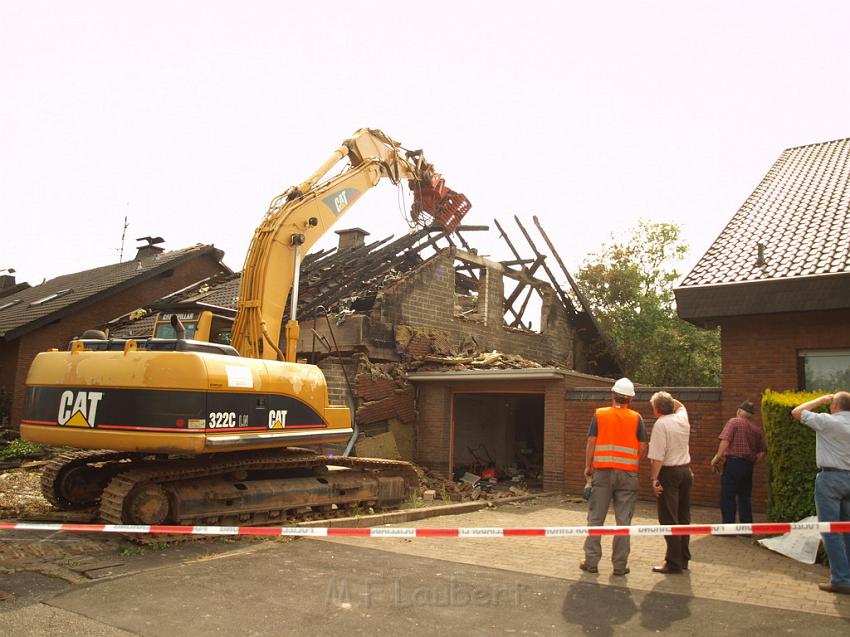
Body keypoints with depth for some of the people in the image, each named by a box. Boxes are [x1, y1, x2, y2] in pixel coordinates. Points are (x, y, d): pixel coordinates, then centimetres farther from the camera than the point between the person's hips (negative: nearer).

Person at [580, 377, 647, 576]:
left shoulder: (599, 414, 1)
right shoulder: (636, 418, 1)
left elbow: (591, 442, -2)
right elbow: (643, 447, -1)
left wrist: (588, 467, 8)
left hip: (602, 471, 0)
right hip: (628, 474, 0)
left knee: (596, 518, 7)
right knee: (623, 520, 6)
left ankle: (591, 561, 10)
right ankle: (620, 564, 10)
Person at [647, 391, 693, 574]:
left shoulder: (660, 424, -14)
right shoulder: (682, 418, 6)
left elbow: (658, 456, -18)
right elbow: (680, 405, 33)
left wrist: (655, 478, -15)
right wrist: (669, 399, 21)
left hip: (669, 472, -7)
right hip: (686, 470, 8)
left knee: (669, 519, -3)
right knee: (683, 517, 14)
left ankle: (674, 562, -2)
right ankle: (684, 559, 22)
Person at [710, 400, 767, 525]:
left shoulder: (734, 422, -3)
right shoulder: (757, 429, 13)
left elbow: (725, 440, -16)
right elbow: (763, 451, 9)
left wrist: (717, 457, -13)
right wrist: (753, 461, 18)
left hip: (733, 462, -6)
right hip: (748, 466, 6)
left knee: (727, 497, -1)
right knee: (745, 497, 14)